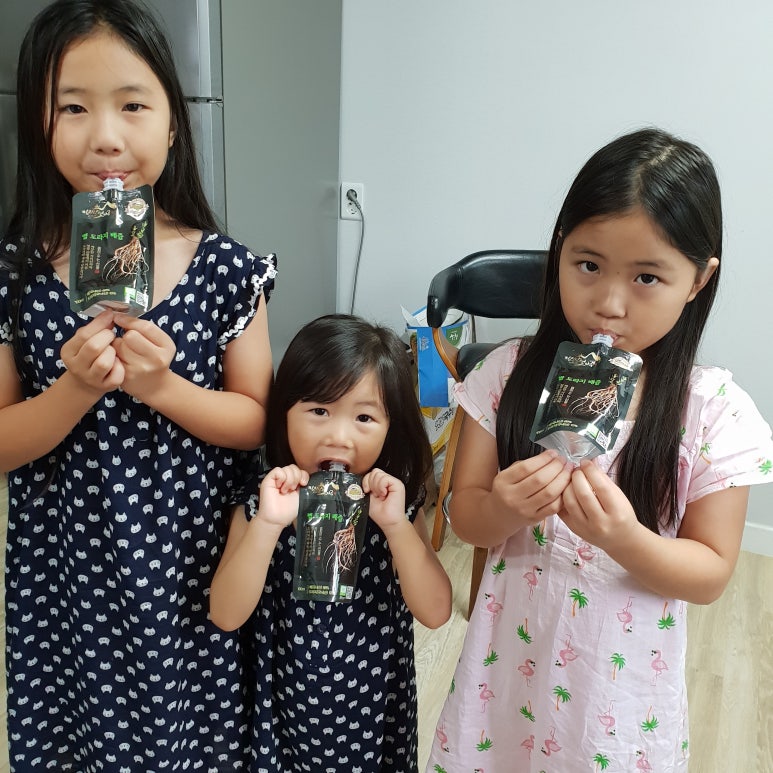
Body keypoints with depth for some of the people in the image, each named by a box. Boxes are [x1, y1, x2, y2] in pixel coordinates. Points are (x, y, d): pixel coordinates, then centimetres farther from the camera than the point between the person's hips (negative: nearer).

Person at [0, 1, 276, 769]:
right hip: (66, 576, 1)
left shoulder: (226, 267, -9)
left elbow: (256, 421, -5)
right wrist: (76, 389, -22)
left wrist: (163, 388, -22)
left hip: (195, 571, 0)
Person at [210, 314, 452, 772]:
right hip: (289, 708, 0)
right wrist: (268, 524, -33)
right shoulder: (260, 509, -14)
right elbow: (226, 616, -20)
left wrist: (396, 524, -30)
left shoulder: (397, 507, -12)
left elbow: (435, 612, -17)